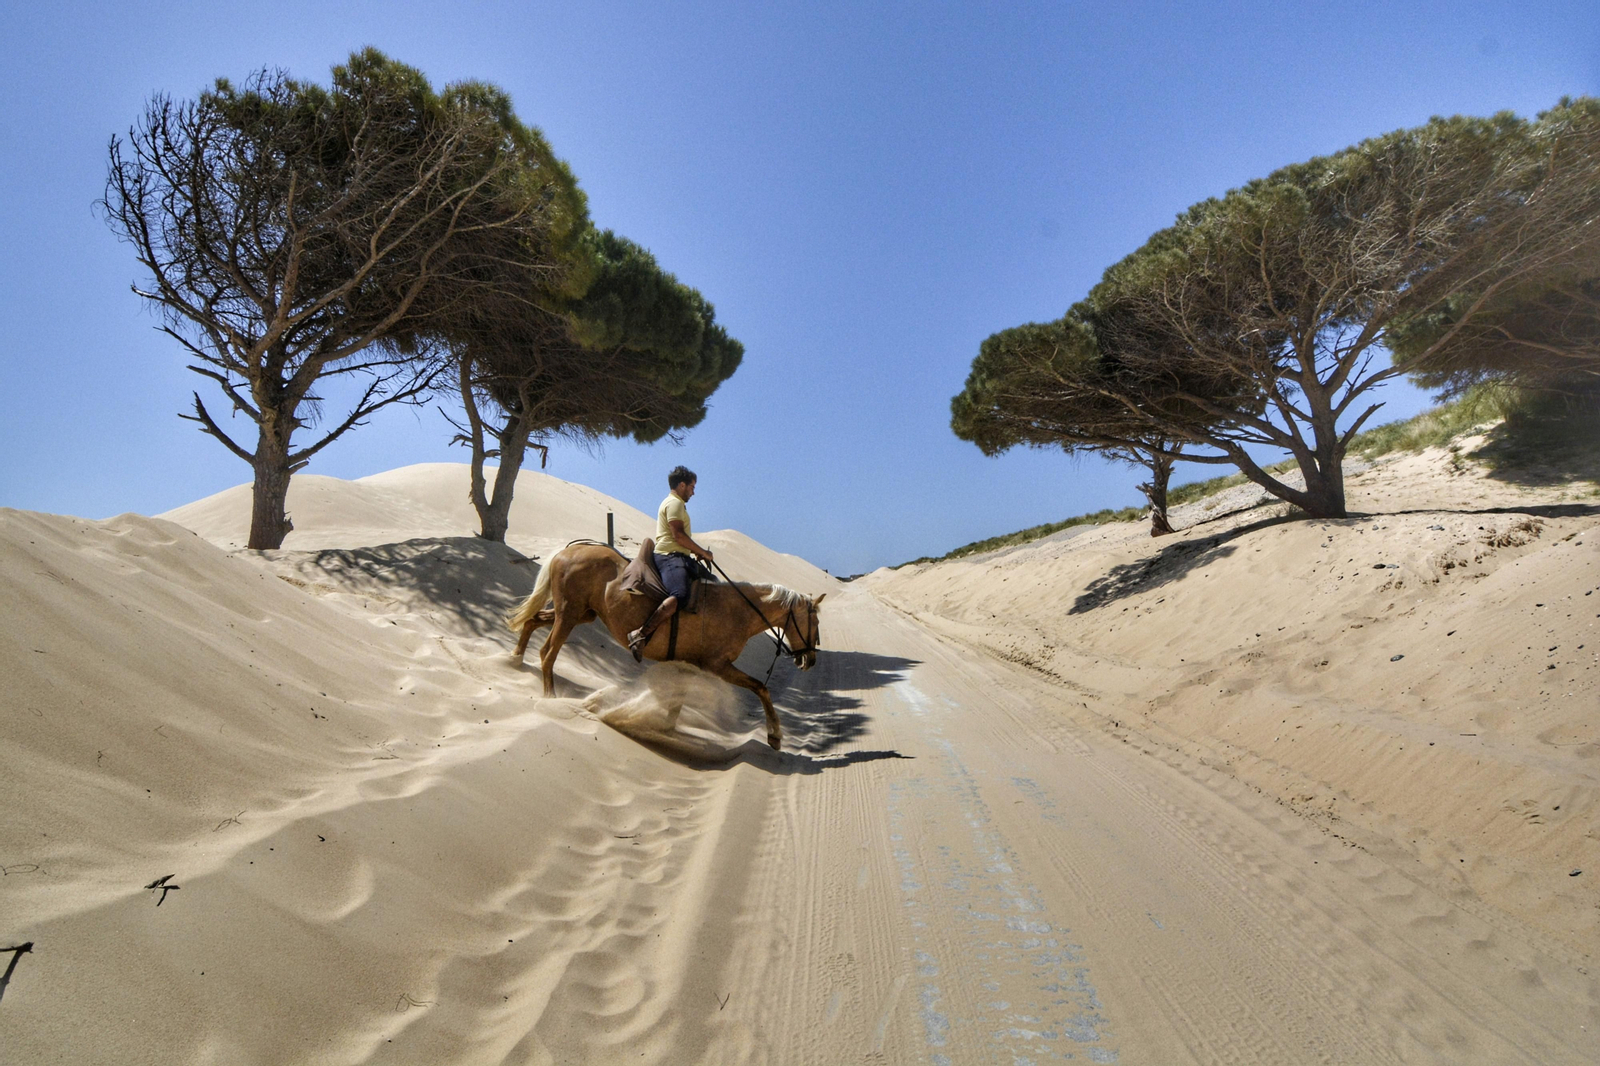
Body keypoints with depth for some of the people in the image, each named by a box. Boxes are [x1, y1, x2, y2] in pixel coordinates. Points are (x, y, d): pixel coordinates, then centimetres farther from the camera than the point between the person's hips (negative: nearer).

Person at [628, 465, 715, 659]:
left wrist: (698, 552, 19)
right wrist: (703, 552, -7)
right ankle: (640, 634, -39)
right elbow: (678, 535, -16)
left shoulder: (677, 504, 29)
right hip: (670, 556, -11)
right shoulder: (674, 503, -4)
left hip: (681, 557, 11)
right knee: (679, 596, -33)